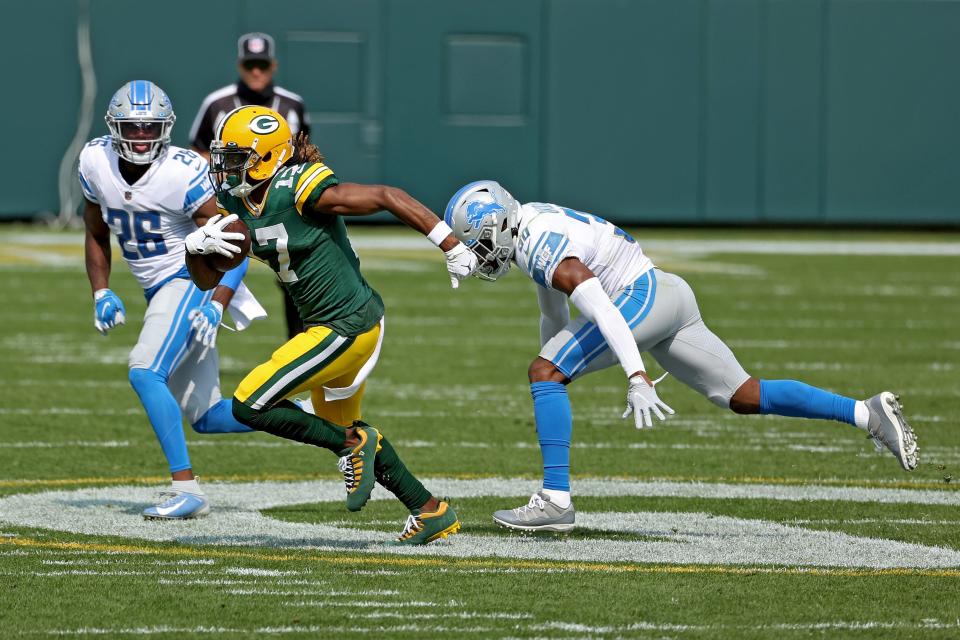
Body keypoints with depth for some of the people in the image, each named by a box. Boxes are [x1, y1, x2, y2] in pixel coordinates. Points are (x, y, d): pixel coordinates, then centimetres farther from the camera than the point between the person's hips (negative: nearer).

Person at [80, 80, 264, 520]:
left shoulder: (183, 174, -20)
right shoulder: (96, 162, -2)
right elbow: (96, 236, 15)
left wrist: (217, 305, -27)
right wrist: (101, 294, 3)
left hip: (193, 281, -7)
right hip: (159, 293, 7)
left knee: (144, 373, -25)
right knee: (208, 418, 6)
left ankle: (186, 489, -22)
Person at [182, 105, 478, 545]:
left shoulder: (299, 189, -21)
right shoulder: (236, 202, 4)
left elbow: (387, 198, -21)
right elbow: (206, 280, 9)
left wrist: (451, 247, -21)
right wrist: (197, 245, -14)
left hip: (348, 325, -10)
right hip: (328, 326, 10)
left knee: (249, 406, -10)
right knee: (338, 428, 25)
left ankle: (353, 445, 2)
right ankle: (432, 512, 34)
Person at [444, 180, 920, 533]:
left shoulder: (543, 248, -16)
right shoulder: (531, 225, 16)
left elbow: (601, 310, -28)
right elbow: (554, 310, 31)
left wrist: (635, 377, -36)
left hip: (645, 293, -10)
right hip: (670, 299, 10)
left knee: (544, 372, -14)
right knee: (745, 398, 12)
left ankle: (555, 500, -18)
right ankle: (867, 413, 10)